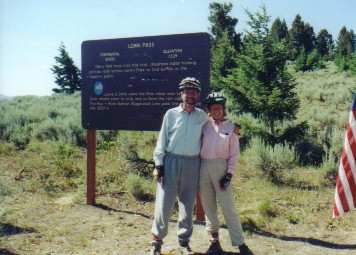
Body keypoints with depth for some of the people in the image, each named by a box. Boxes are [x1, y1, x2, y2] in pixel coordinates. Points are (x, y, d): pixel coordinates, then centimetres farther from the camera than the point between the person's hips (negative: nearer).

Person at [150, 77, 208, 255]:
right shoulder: (171, 114, 3)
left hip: (192, 164, 2)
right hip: (171, 162, -2)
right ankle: (157, 241, 11)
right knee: (164, 202, -3)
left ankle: (184, 240, 24)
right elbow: (162, 140, 3)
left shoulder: (202, 116, 8)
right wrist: (158, 164, -3)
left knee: (188, 205, 10)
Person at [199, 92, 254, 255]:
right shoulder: (205, 125, 7)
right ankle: (214, 240, 20)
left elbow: (234, 153, 2)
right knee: (208, 206, 7)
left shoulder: (231, 128, 2)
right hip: (203, 167, 3)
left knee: (228, 206, -5)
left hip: (221, 167, -3)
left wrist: (229, 174, -7)